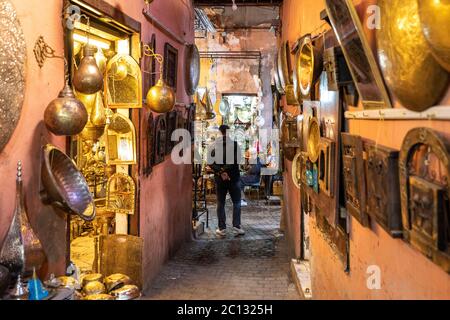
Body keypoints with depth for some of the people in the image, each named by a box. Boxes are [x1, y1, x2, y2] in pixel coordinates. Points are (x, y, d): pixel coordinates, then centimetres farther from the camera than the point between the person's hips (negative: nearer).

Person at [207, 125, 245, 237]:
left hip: (219, 178, 1)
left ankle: (222, 228, 9)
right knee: (236, 202, 9)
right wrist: (226, 169, -9)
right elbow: (238, 161, -12)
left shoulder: (213, 145, -1)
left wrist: (220, 172, -9)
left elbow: (210, 163, -8)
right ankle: (236, 226, 2)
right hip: (234, 177, -1)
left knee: (220, 203, 9)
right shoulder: (235, 144, -5)